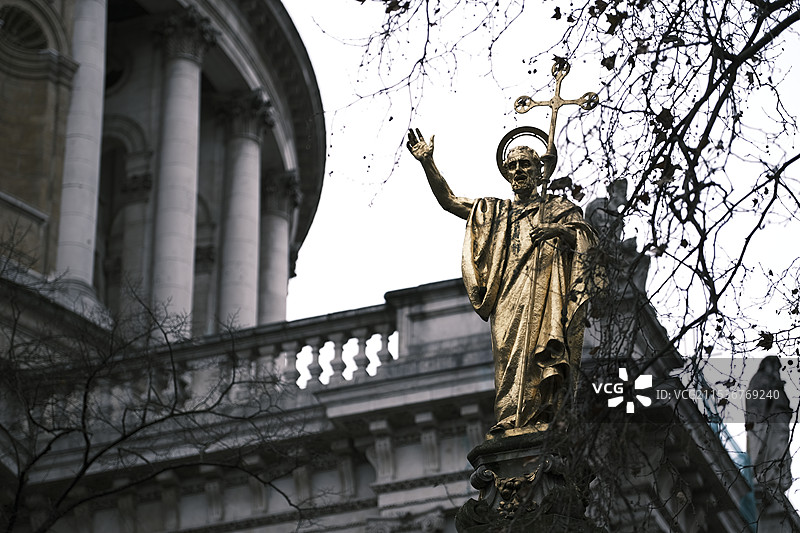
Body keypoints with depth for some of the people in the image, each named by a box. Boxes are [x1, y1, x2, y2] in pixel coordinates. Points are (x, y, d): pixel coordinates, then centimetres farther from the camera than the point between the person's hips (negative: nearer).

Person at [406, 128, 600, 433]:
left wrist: (559, 230, -11)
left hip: (545, 286, -3)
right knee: (508, 349, -16)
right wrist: (428, 162, 14)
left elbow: (587, 239, 10)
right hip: (508, 291, 3)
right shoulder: (495, 211, 30)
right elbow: (448, 200, 24)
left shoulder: (556, 208, 22)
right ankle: (510, 423, -27)